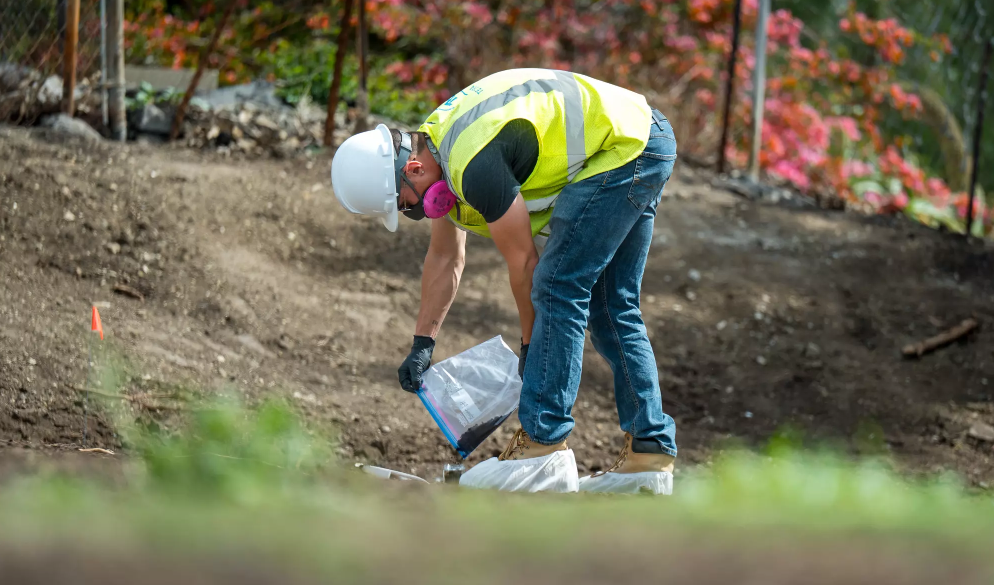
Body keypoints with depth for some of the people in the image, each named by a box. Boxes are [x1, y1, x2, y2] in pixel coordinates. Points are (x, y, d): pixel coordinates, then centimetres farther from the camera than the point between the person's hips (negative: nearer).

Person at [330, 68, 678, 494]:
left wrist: (531, 344, 1)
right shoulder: (434, 141, 7)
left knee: (559, 287, -11)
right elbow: (445, 259, 20)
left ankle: (544, 448, -13)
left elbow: (522, 260, -13)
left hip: (623, 147, -10)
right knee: (610, 306, 11)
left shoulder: (474, 165, -25)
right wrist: (422, 343, 23)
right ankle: (649, 454, 11)